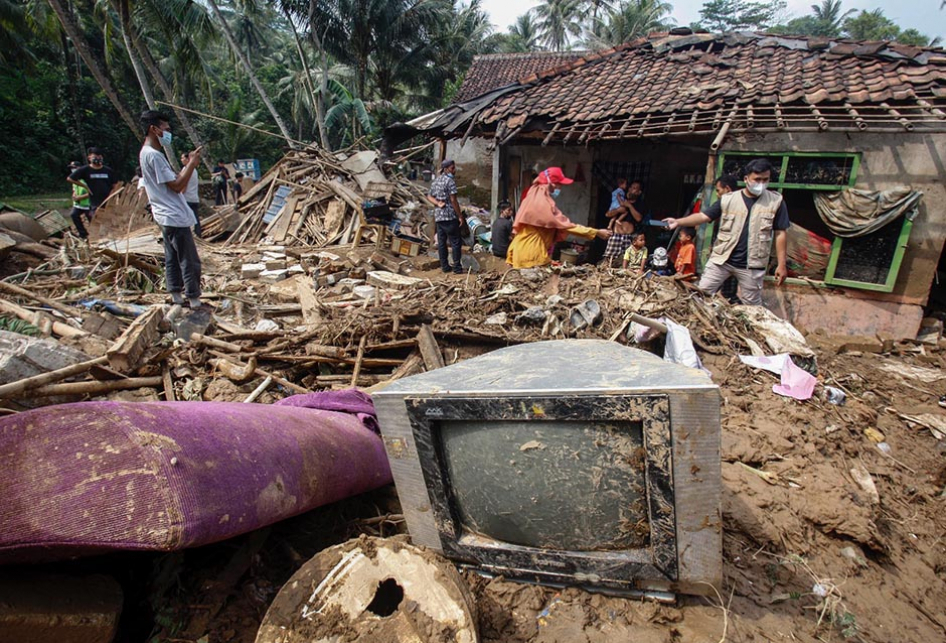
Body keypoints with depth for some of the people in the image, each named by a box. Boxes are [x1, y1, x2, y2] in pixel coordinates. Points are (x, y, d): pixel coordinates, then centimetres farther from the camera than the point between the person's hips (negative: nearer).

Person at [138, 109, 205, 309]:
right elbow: (177, 186, -18)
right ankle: (194, 299, -2)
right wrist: (192, 164, -11)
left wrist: (189, 164, 11)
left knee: (173, 257, 13)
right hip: (174, 217, -11)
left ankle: (176, 295, 20)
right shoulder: (154, 155, -16)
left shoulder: (147, 153, 17)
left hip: (167, 216, 11)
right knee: (190, 261, -6)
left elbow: (175, 182, 17)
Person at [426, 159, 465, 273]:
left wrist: (438, 203, -2)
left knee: (441, 242, 9)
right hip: (449, 216, -8)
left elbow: (429, 196, 14)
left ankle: (444, 266, 14)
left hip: (438, 216, 8)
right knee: (456, 242, -2)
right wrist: (460, 216, -11)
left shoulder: (436, 180, 14)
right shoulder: (450, 180, -11)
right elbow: (453, 200, -15)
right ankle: (457, 267, -2)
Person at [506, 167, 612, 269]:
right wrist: (596, 232, -17)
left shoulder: (534, 198, 12)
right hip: (532, 255, -10)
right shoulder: (544, 203, -18)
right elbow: (567, 225, -20)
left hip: (524, 251, 10)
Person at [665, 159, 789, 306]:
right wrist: (678, 222, -19)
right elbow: (704, 216, -4)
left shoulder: (776, 201, 1)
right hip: (721, 259, 1)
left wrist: (782, 264, -1)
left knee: (752, 307, 10)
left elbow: (780, 234, 3)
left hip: (751, 265, 0)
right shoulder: (728, 199, 1)